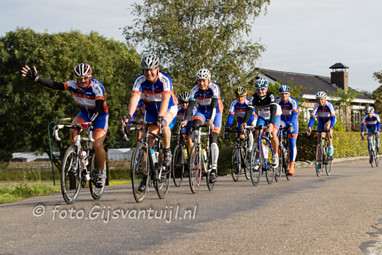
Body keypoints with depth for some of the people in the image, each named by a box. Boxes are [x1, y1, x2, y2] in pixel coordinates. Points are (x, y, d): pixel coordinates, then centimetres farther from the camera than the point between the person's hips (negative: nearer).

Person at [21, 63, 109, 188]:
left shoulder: (97, 87, -29)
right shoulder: (73, 85, -16)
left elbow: (99, 109, -37)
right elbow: (54, 85, -24)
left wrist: (90, 122, -51)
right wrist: (36, 78, -34)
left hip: (100, 116, -4)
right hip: (84, 113, 4)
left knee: (97, 145, -19)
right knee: (73, 128, -27)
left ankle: (102, 172, 5)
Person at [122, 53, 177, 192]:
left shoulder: (165, 80, -29)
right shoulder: (140, 80, -22)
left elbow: (165, 99, -43)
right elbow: (134, 98, -35)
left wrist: (161, 117, -59)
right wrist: (128, 116, -52)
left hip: (168, 108, -3)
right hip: (150, 110, 3)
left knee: (163, 125, -35)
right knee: (148, 141, -3)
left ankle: (167, 152, -11)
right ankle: (145, 174, 7)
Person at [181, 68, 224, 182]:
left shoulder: (214, 88, -26)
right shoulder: (195, 90, -18)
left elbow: (214, 105, -37)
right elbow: (190, 105, -27)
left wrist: (210, 120, -51)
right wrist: (186, 119, -44)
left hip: (215, 113, -3)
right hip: (202, 111, 3)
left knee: (213, 139, -15)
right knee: (195, 124, -32)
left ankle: (214, 169, -13)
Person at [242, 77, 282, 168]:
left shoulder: (271, 96, -29)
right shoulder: (254, 97, -20)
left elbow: (273, 110, -41)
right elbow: (249, 110, -29)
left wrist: (271, 123, -57)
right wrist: (244, 122, -47)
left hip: (274, 117, -3)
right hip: (262, 117, 3)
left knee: (273, 134, -26)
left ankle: (275, 155, -5)